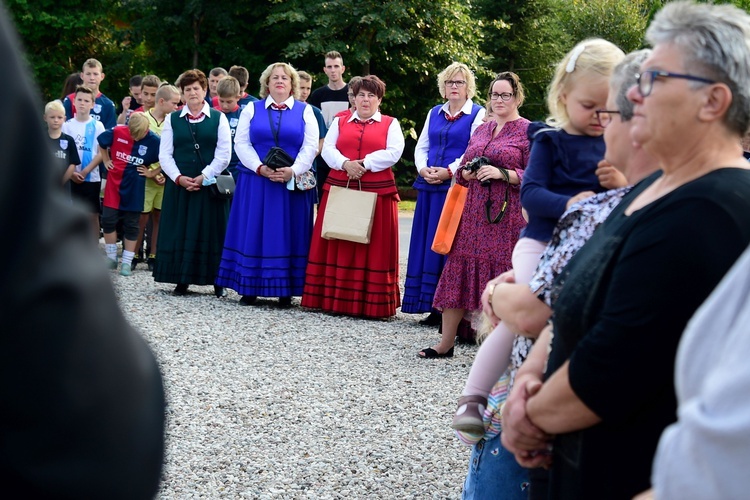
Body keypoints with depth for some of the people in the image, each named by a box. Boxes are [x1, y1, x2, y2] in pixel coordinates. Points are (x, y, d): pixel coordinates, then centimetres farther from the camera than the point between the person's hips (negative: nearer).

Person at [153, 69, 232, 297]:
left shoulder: (218, 118, 5)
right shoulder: (172, 120, 10)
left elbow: (224, 154, -2)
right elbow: (165, 154, 5)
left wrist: (204, 176, -12)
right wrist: (178, 177, -9)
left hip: (209, 184, -2)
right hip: (179, 184, 2)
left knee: (212, 232, 0)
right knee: (180, 231, 1)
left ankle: (217, 281, 5)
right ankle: (182, 280, 6)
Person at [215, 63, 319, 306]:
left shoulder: (305, 111, 8)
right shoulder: (252, 110, 11)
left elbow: (310, 147, 0)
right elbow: (241, 143, 2)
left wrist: (293, 171, -16)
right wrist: (260, 168, -13)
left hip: (293, 184, -1)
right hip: (256, 183, 1)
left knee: (288, 235, -1)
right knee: (253, 233, 0)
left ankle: (286, 291, 2)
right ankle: (249, 288, 4)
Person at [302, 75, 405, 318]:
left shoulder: (390, 124, 9)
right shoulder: (340, 122, 15)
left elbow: (393, 152, -5)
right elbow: (328, 149, 4)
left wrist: (364, 164, -15)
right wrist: (345, 164, -15)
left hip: (377, 193, -2)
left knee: (374, 248, -2)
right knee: (337, 247, 1)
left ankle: (371, 303, 2)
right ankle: (333, 298, 5)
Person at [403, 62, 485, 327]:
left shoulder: (478, 114, 0)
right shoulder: (435, 113, 18)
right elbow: (421, 147, 18)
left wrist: (448, 171, -16)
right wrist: (423, 169, -2)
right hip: (429, 187, 6)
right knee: (427, 244, 4)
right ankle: (433, 308, 8)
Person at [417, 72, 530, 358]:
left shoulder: (528, 132, -1)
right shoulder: (481, 130, 18)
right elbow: (463, 171, 23)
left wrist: (502, 174, -18)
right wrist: (467, 173, 1)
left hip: (507, 215, -6)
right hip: (474, 213, 6)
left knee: (502, 276, -6)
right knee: (459, 269, 4)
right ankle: (446, 343, 10)